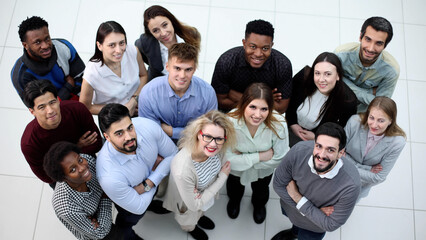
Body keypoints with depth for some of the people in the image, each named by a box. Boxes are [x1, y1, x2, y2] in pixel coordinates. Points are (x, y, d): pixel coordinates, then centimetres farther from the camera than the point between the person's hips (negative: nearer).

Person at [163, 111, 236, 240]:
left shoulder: (218, 148, -33)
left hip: (206, 192, 4)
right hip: (188, 204, -4)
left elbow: (224, 166, -8)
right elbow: (194, 205, -30)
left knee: (201, 211, 39)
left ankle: (199, 216, 74)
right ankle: (191, 228, 68)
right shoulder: (182, 171, -48)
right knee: (189, 221, 33)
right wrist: (222, 177, -28)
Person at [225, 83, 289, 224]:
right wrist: (260, 156, -34)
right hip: (236, 170, 0)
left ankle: (259, 205, 73)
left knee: (261, 191, 35)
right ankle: (234, 201, 73)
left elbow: (280, 158, -27)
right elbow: (228, 159, -33)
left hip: (263, 171, 1)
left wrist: (243, 157, -27)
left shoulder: (278, 125, -39)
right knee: (234, 188, 36)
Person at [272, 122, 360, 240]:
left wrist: (297, 197, -31)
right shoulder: (298, 151, -36)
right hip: (289, 208, 2)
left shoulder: (351, 185, -42)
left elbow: (331, 225, -29)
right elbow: (278, 184, -21)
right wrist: (314, 210, -26)